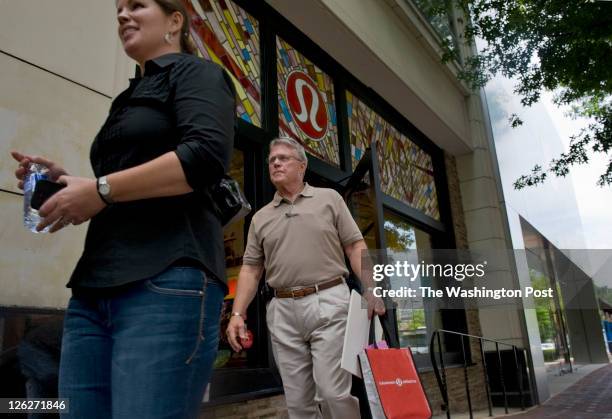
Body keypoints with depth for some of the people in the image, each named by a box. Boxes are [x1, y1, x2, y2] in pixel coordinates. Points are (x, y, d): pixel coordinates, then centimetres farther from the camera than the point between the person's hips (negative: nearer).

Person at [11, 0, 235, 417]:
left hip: (168, 280, -8)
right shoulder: (130, 97, 28)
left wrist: (101, 189, -12)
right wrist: (65, 182, 13)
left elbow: (207, 155, -15)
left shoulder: (196, 72, 6)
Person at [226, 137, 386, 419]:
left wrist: (370, 290, -8)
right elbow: (250, 268, 11)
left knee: (333, 391, -9)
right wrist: (238, 313, -1)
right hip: (283, 311, 3)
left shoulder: (328, 199, 9)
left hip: (328, 303, -3)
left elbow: (355, 247, 4)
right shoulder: (261, 217, 15)